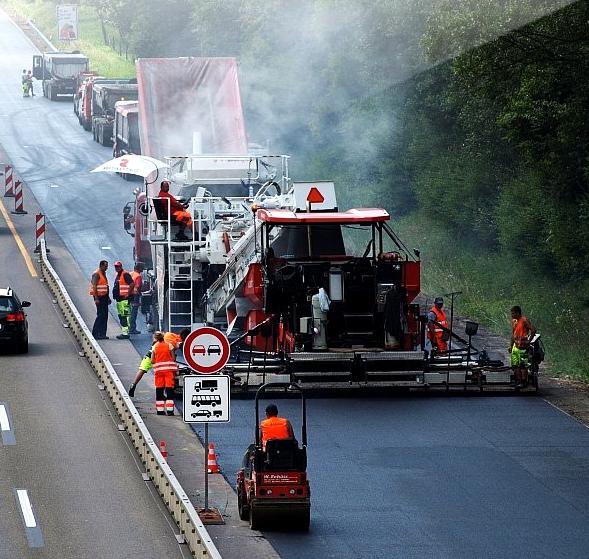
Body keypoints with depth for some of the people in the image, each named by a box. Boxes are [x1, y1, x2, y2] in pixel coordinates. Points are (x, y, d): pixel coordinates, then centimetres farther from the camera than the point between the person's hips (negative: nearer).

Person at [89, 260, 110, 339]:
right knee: (101, 315, -11)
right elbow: (94, 287, -17)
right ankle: (95, 334, -8)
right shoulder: (96, 274, -12)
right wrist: (96, 298, -23)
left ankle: (102, 334, 10)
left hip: (104, 297, 9)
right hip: (99, 297, -9)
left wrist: (108, 297, 22)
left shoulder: (103, 274, 17)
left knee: (105, 316, 8)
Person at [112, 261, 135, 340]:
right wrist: (115, 296, 19)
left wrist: (128, 294, -19)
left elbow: (132, 284, -20)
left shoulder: (125, 274, -12)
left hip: (124, 299, -11)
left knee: (125, 316, -12)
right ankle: (123, 332, 19)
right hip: (119, 299, 11)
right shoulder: (117, 275, 18)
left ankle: (125, 333, -14)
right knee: (120, 316, 13)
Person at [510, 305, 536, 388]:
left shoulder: (524, 320, -12)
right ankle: (518, 381, 14)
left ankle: (524, 382, -4)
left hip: (523, 345, -9)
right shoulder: (513, 321, 14)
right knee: (515, 365, 8)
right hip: (515, 345, 9)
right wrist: (511, 345, 20)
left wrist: (528, 341, -11)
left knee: (523, 365, -7)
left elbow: (533, 330, -15)